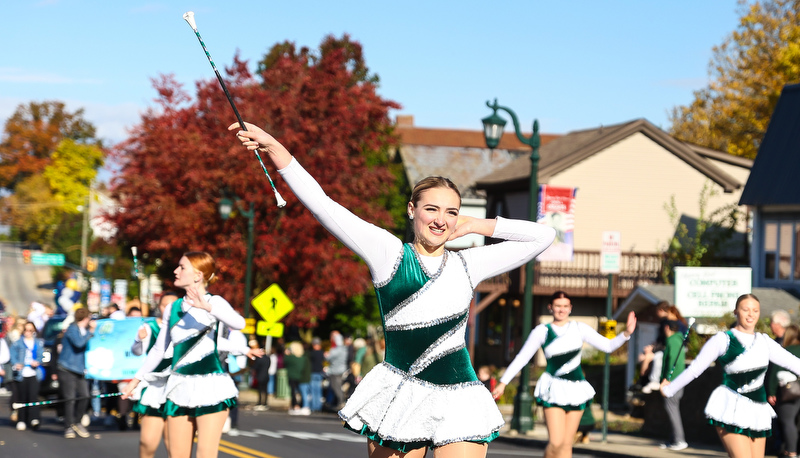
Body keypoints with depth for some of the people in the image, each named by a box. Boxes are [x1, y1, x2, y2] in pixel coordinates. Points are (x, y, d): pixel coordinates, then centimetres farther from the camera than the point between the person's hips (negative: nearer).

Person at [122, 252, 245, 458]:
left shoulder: (214, 302, -5)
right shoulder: (173, 308, 12)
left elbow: (238, 323, -27)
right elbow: (159, 349, 22)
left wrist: (208, 307, -41)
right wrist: (137, 379, 23)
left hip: (210, 387, -6)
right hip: (179, 387, 6)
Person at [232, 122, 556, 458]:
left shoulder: (467, 264, 12)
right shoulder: (389, 253, 4)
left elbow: (543, 237, 17)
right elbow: (322, 206, -2)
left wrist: (479, 226, 12)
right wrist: (275, 149, -8)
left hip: (458, 402, 2)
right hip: (398, 395, -2)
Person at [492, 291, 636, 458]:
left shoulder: (579, 328, 8)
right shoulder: (542, 331, 2)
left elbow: (608, 345, 8)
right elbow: (521, 358, 7)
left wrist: (626, 333, -8)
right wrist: (503, 383, 5)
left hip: (576, 390, 3)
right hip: (554, 390, -3)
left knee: (567, 444, 4)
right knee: (556, 442, -15)